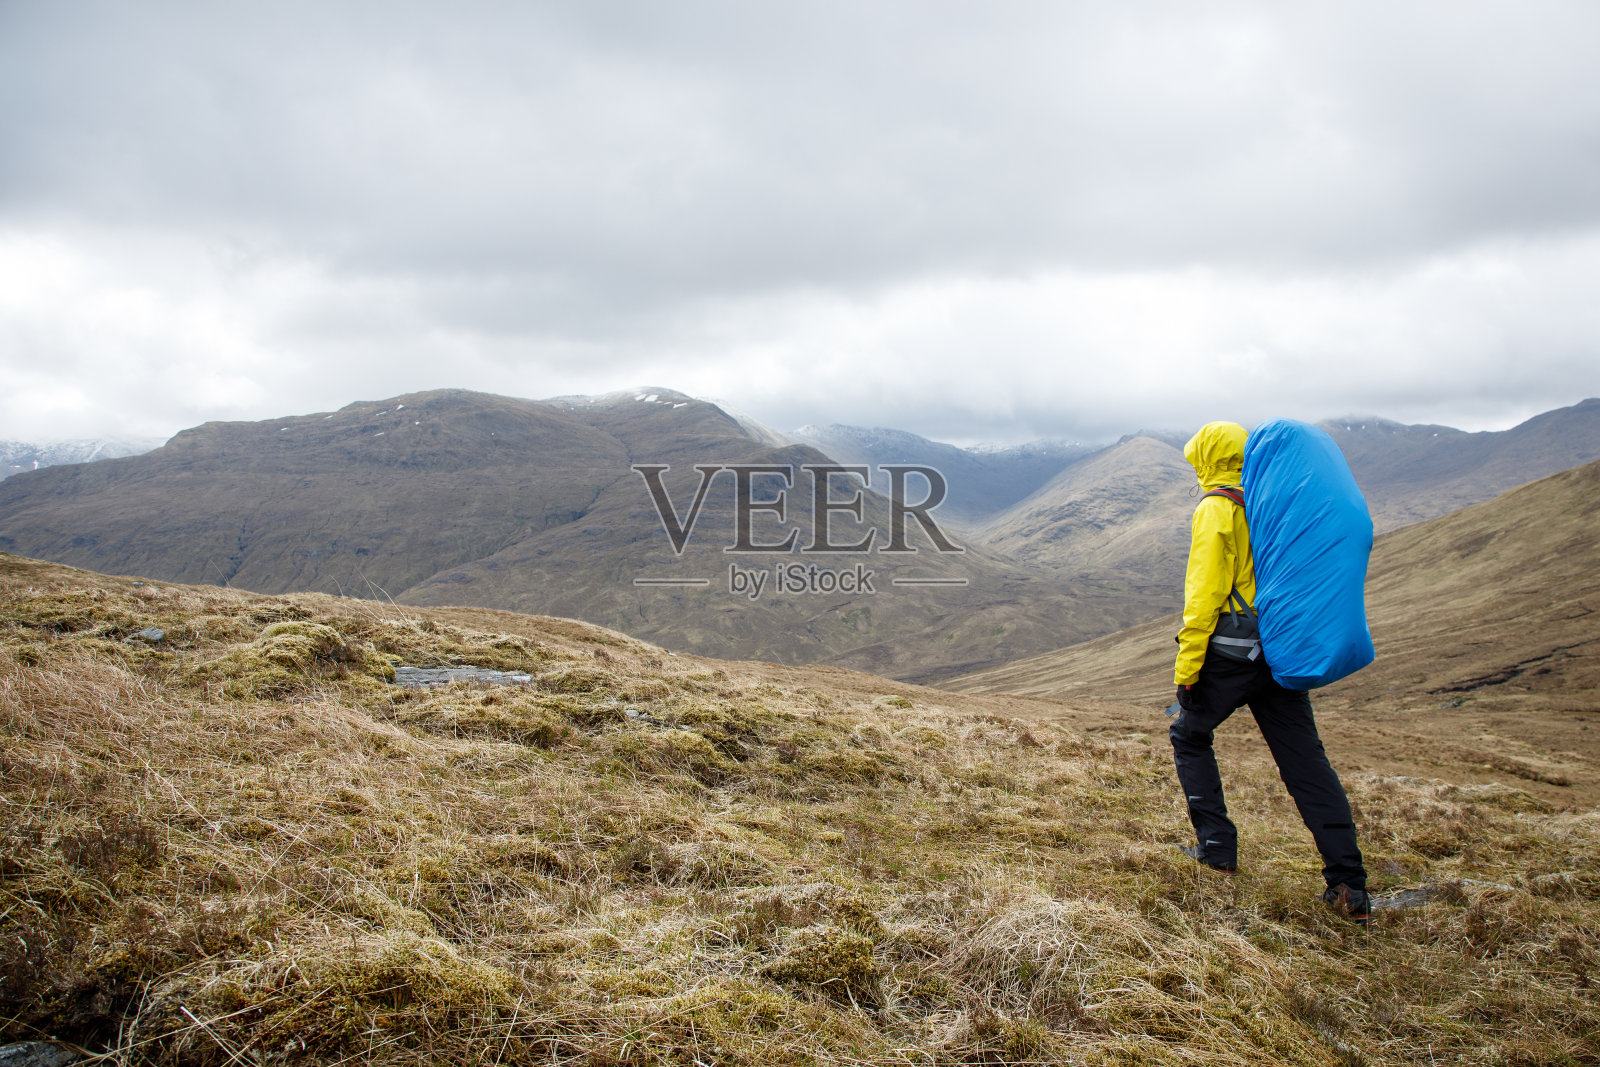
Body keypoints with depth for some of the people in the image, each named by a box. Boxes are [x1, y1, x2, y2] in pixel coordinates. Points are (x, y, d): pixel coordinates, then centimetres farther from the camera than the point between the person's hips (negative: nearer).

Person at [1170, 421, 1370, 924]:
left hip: (1232, 654, -6)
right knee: (1306, 760, 5)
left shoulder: (1216, 510, -9)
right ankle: (1348, 884, 1)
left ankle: (1217, 845, 14)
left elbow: (1205, 591, -16)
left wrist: (1187, 662, -15)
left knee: (1189, 736, 16)